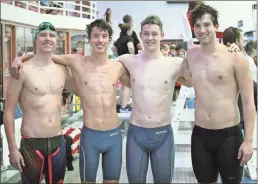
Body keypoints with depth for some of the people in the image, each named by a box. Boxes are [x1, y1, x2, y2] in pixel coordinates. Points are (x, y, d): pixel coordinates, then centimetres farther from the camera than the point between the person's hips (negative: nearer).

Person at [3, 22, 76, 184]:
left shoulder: (62, 70, 5)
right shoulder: (23, 70, -10)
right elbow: (9, 111, -8)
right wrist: (12, 148, -11)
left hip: (58, 142, 5)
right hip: (31, 143, -4)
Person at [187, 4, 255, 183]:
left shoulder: (235, 57, -10)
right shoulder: (191, 54, 4)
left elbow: (248, 100, -8)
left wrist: (248, 140, -11)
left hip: (230, 135, -4)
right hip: (200, 135, 4)